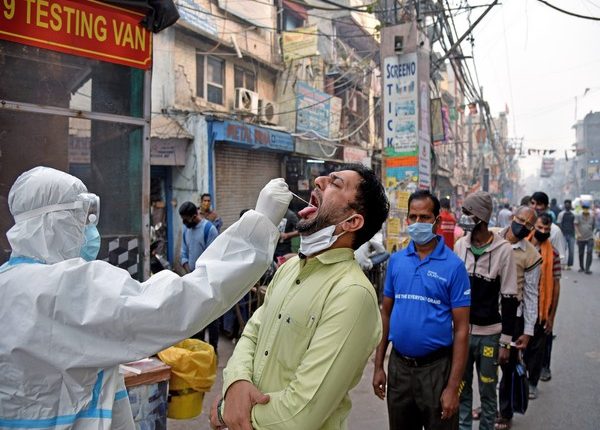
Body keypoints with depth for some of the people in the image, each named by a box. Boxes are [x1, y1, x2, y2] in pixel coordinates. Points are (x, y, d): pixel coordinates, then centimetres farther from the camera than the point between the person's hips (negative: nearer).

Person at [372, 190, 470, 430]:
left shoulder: (454, 266, -10)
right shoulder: (396, 260, 2)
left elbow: (461, 329, -10)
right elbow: (386, 314, 8)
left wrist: (453, 386, -14)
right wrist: (378, 365, 4)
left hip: (436, 367, -4)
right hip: (398, 365, 4)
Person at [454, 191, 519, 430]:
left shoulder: (503, 250, -9)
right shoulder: (460, 245, 2)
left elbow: (509, 299, -7)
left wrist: (505, 341, -7)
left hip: (489, 334, -3)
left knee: (487, 392, 9)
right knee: (461, 388, 12)